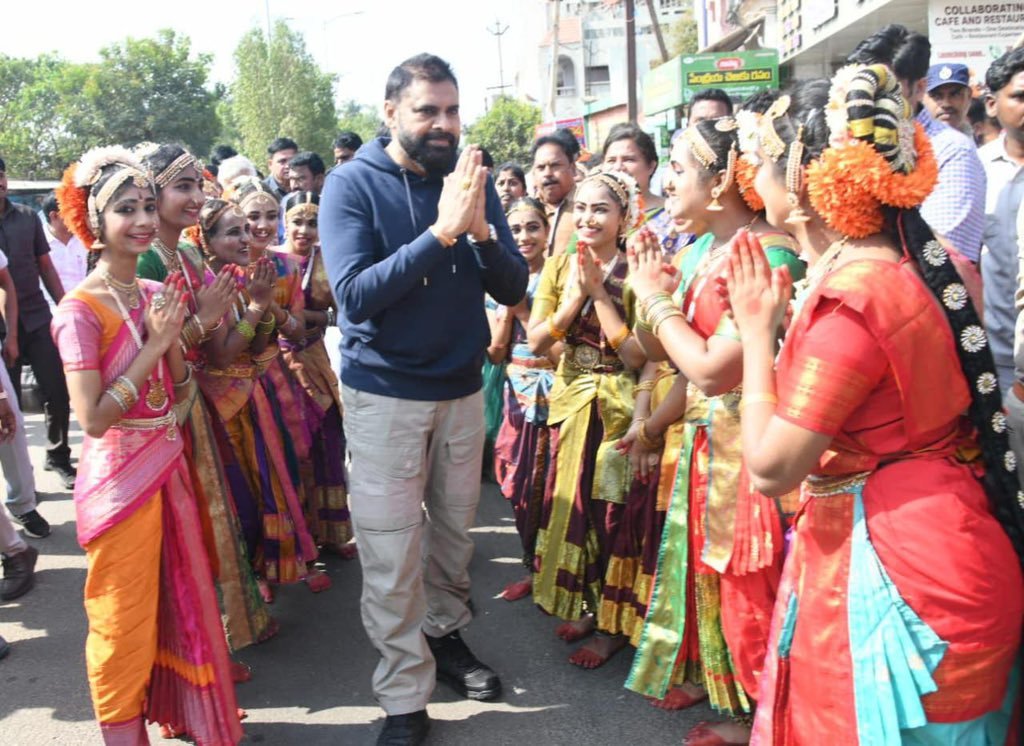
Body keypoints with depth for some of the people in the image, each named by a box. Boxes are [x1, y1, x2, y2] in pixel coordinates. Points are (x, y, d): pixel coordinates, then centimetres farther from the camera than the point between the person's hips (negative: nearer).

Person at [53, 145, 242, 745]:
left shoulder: (156, 295, 5)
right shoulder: (81, 310, -16)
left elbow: (179, 387, 7)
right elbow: (92, 418, -21)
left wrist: (173, 337, -9)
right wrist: (152, 346, -19)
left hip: (168, 464, 7)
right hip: (120, 476, -7)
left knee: (177, 599, 19)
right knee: (126, 617, 6)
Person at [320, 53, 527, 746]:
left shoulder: (472, 178, 1)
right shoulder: (353, 183, -10)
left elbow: (514, 286, -3)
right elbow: (355, 295, -22)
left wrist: (481, 231, -22)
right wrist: (441, 231, -29)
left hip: (463, 387, 4)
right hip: (384, 392, -4)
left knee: (455, 527, 17)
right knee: (392, 549, 2)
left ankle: (446, 633, 39)